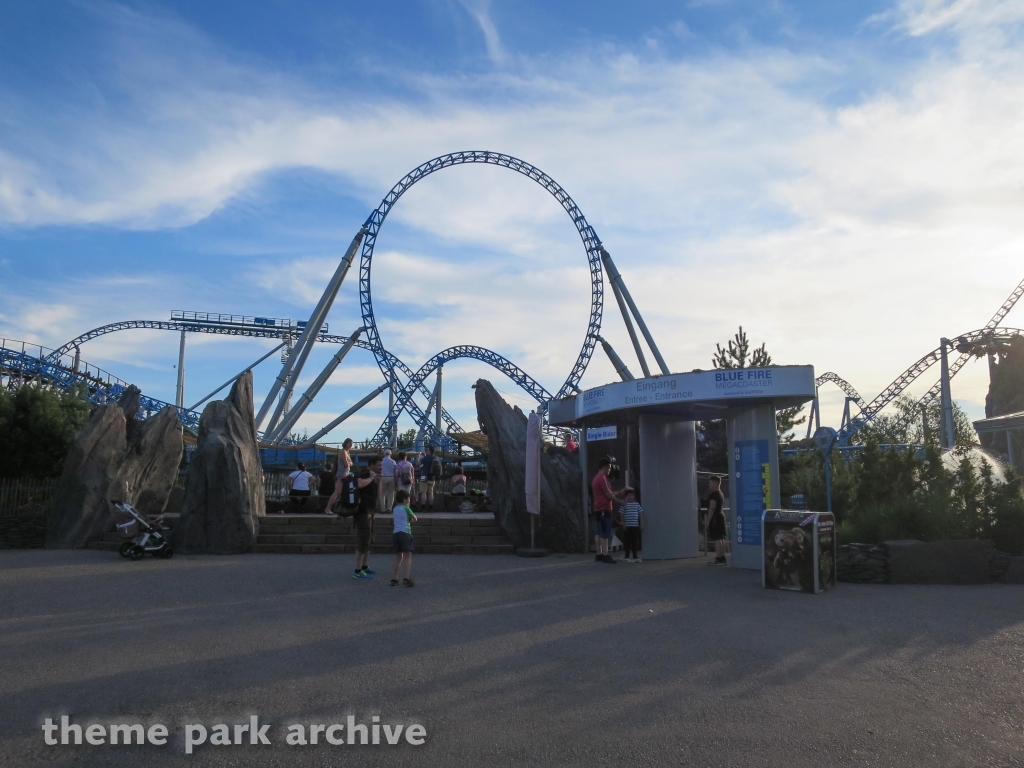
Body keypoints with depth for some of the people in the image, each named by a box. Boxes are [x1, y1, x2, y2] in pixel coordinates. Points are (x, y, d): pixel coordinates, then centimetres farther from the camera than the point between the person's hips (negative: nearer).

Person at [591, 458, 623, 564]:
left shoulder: (596, 478, 18)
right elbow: (608, 494, -14)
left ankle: (599, 554, 10)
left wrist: (619, 493, 20)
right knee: (605, 532, -10)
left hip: (598, 509, 10)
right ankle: (605, 555, -12)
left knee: (598, 532, 8)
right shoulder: (602, 478, -14)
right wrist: (619, 500, -2)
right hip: (604, 509, -10)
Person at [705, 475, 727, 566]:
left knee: (717, 539, -10)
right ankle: (722, 558, 16)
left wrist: (707, 521, -18)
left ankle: (718, 559, -11)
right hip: (721, 516, 10)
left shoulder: (713, 495, -15)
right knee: (721, 538, 12)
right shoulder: (721, 494, 17)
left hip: (715, 518, -10)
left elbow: (712, 508, -20)